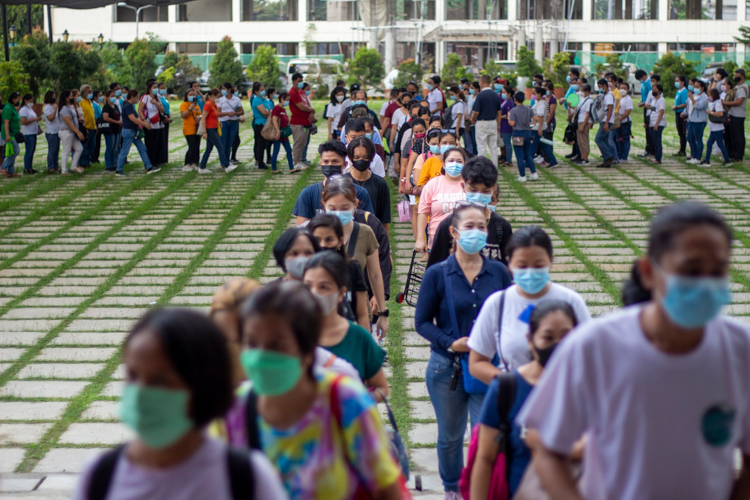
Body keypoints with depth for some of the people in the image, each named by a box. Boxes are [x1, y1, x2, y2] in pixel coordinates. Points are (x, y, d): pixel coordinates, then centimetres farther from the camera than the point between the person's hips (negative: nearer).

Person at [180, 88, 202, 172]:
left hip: (197, 129, 7)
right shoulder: (184, 104, -5)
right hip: (189, 129, -7)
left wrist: (199, 117, 0)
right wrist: (190, 108, -24)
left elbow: (200, 114, 23)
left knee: (197, 147, 5)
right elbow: (183, 115, -17)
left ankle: (194, 163, 13)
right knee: (192, 147, -12)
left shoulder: (196, 105, 17)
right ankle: (186, 165, -6)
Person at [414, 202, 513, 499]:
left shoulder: (499, 273, 1)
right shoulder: (437, 274, -4)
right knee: (450, 437, 15)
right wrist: (451, 343, -16)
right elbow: (422, 322, -2)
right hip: (447, 367, 0)